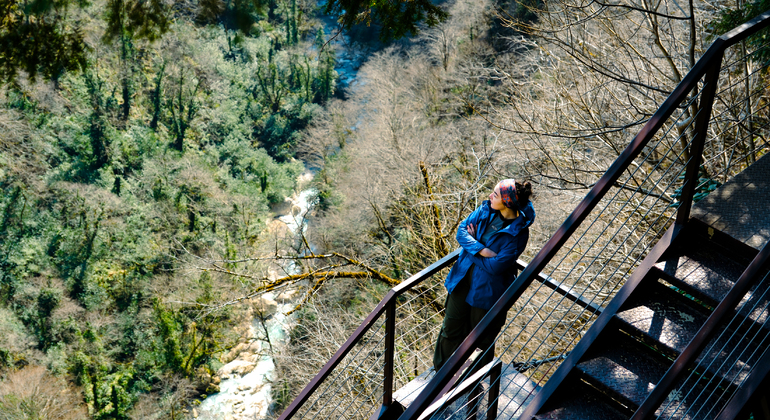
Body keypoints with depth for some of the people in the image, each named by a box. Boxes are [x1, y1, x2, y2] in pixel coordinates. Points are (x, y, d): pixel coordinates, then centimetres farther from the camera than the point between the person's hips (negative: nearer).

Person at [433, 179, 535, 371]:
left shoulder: (518, 233, -24)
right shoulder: (486, 209, -7)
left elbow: (496, 265, -25)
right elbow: (462, 230, -6)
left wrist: (471, 246, -13)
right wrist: (480, 249, -23)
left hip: (488, 289, -5)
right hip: (463, 278, 5)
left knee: (481, 337, 14)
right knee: (451, 327, 20)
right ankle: (441, 371, 42)